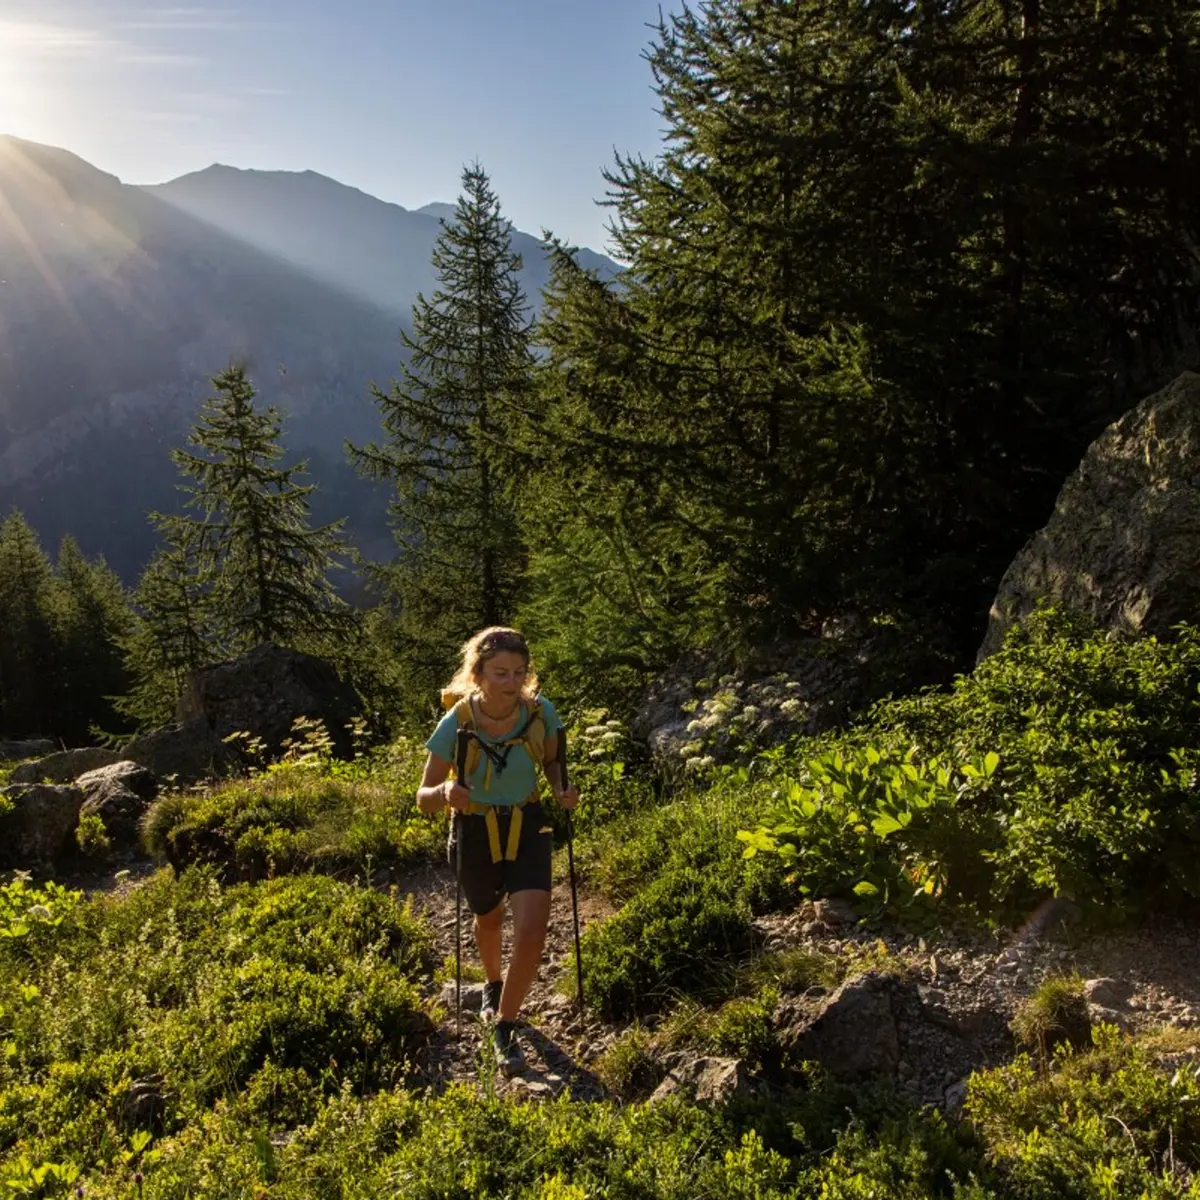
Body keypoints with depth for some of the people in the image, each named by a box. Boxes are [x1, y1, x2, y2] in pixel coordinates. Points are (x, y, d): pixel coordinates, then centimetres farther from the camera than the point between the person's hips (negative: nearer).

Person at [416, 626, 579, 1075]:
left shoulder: (541, 712, -18)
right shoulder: (456, 724, -24)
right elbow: (424, 798, -17)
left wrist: (562, 791, -17)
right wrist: (445, 793, -39)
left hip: (528, 830, 1)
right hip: (475, 835, 0)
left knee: (532, 929, -15)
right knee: (489, 919, 24)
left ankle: (505, 1026, 9)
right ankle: (494, 982, 58)